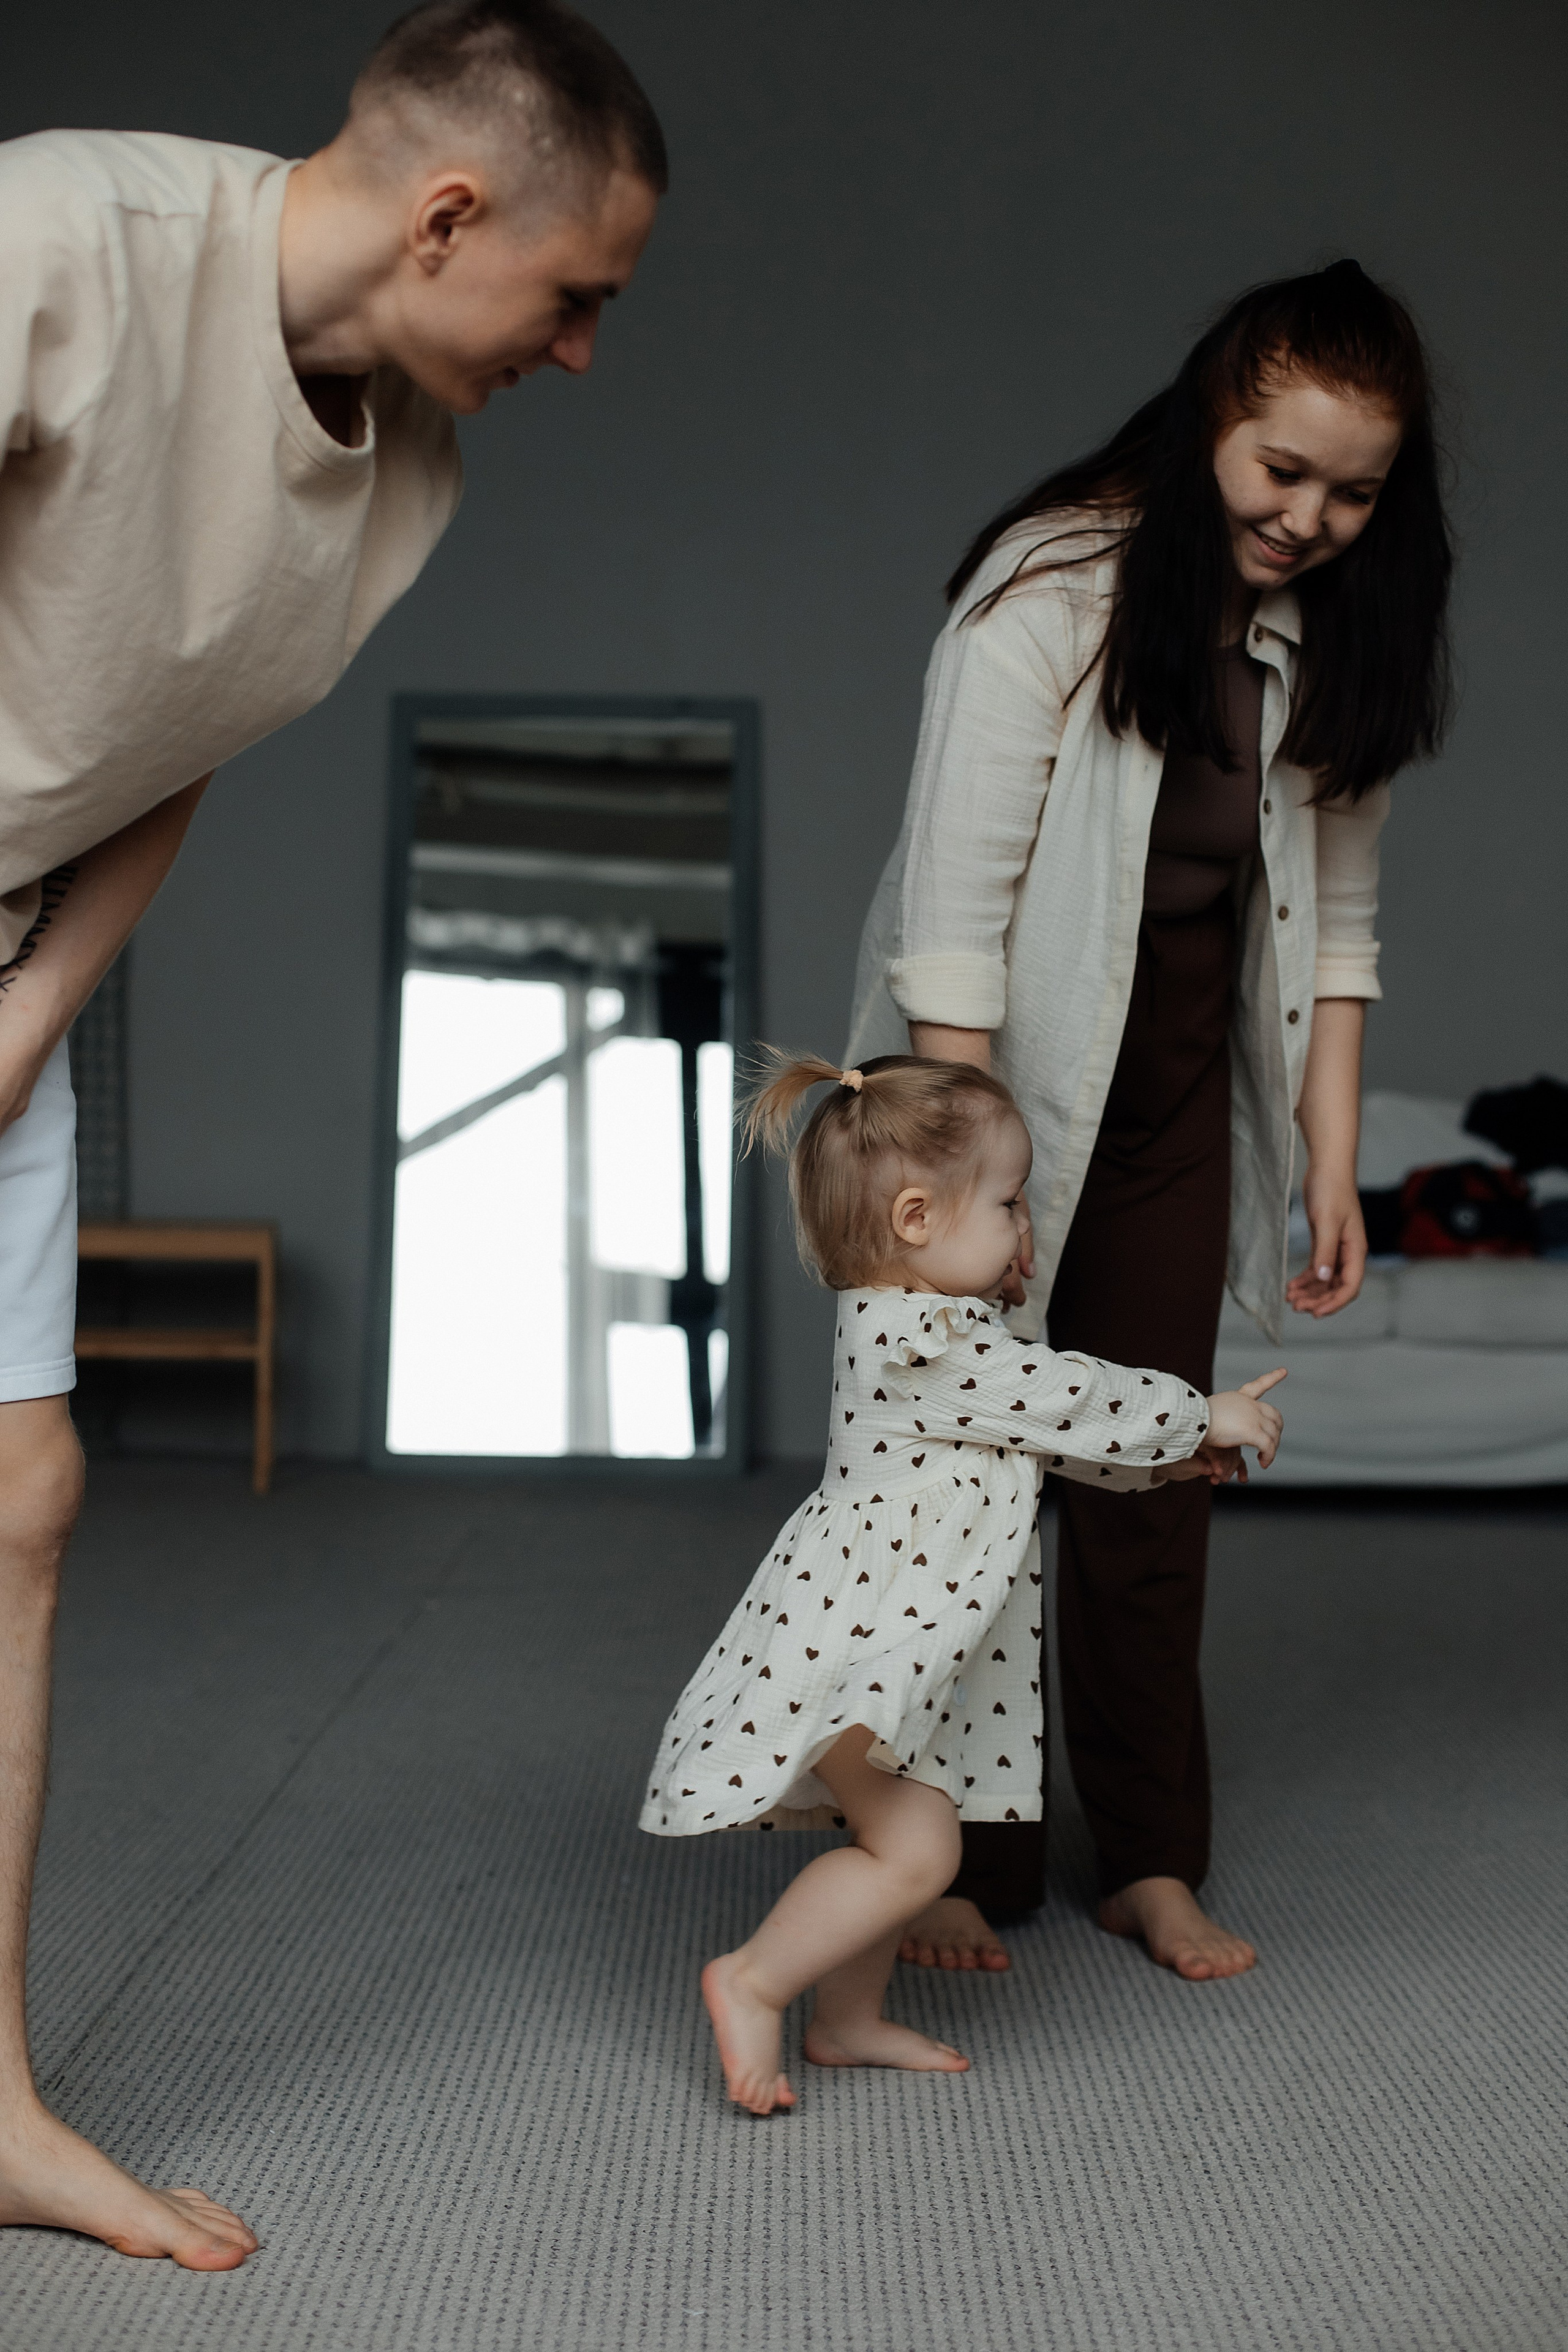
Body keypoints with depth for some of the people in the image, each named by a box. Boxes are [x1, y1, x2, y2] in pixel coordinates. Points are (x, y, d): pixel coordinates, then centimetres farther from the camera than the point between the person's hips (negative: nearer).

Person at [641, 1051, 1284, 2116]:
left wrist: (1162, 1458, 17)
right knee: (916, 1849, -11)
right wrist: (1199, 1415, -4)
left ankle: (851, 2019, 30)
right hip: (855, 1650, -11)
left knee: (902, 1841, 18)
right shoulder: (921, 1342, -22)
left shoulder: (926, 1329, 11)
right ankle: (754, 1983, 0)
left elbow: (1050, 1425, 21)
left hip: (899, 1653, 11)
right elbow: (1069, 1399, -16)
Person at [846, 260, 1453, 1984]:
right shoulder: (1055, 586, -18)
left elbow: (1334, 920, 5)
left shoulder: (1337, 636, 0)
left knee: (1157, 1468, 7)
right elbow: (955, 903, -21)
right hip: (999, 1065, -5)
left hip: (1177, 1091, 5)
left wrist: (1331, 1167, 1)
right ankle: (960, 1865, 11)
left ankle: (1151, 1861, 17)